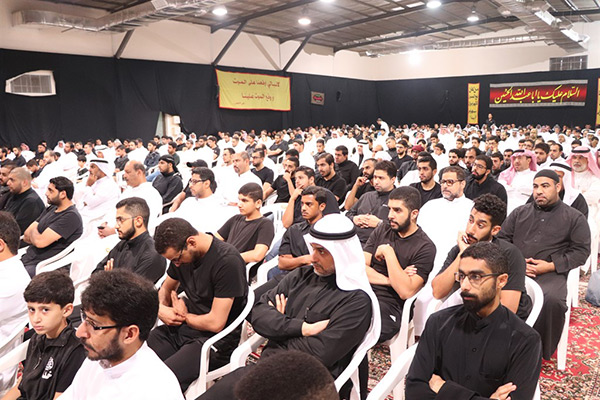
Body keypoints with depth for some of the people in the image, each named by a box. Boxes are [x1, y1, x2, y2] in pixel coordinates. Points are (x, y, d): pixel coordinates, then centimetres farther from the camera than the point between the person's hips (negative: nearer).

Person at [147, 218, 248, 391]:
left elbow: (216, 323, -22)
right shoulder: (180, 253, 2)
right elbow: (165, 289, 19)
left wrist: (183, 316, -4)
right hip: (182, 327, 8)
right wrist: (160, 309, -5)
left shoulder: (227, 261, -23)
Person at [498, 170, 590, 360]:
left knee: (552, 299, -35)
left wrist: (551, 266, -9)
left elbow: (581, 251, 5)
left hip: (550, 273, -2)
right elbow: (502, 238, 15)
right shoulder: (520, 212, 21)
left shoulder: (574, 218, 13)